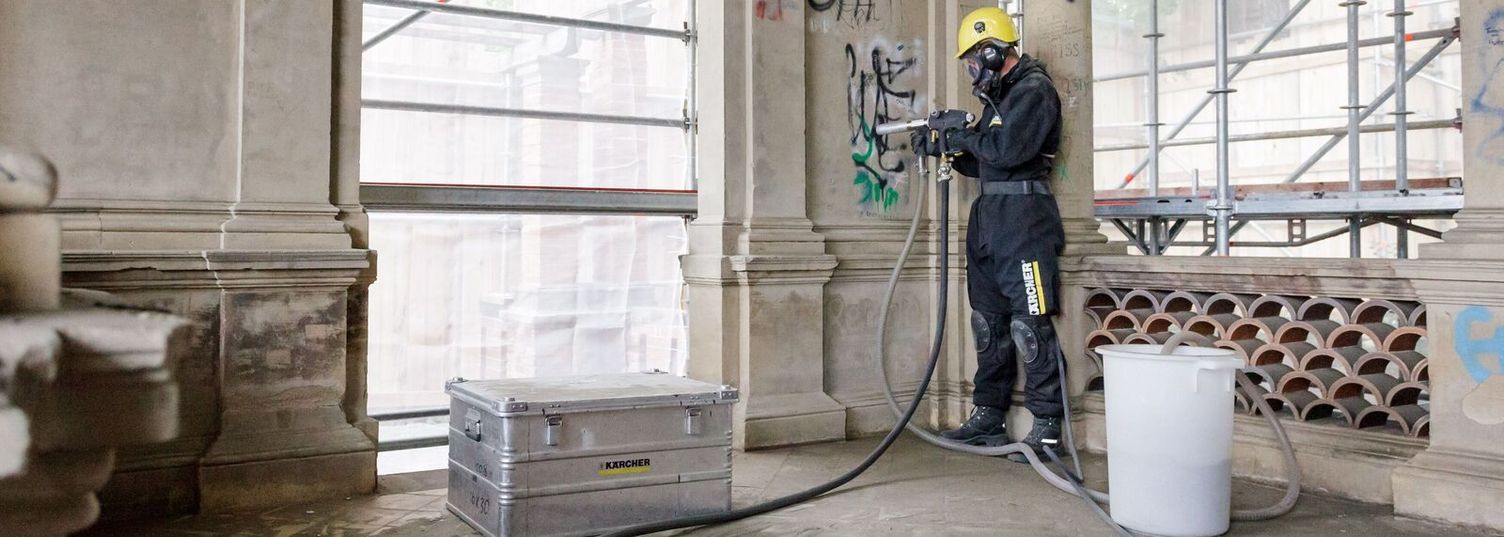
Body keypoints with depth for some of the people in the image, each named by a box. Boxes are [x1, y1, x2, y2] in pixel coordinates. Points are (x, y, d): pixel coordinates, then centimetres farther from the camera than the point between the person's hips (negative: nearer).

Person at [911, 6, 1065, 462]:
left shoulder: (1034, 89, -7)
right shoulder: (999, 95, 21)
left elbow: (1007, 149, -21)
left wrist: (963, 138, -6)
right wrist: (943, 147, 10)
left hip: (1023, 215, -10)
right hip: (989, 216, 10)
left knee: (1030, 322, -10)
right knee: (989, 320, 12)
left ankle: (1046, 427, -4)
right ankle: (988, 417, 21)